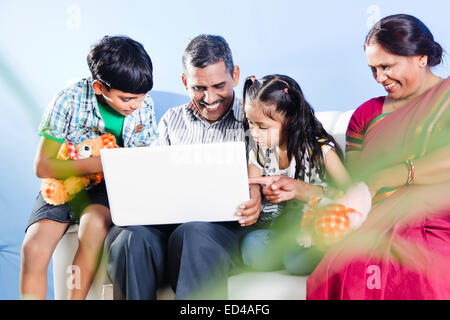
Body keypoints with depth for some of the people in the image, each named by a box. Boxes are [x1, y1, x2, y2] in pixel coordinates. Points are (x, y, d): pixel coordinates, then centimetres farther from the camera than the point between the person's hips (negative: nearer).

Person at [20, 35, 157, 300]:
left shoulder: (145, 106, -5)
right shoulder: (70, 100, -16)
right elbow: (43, 167, -14)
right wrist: (99, 163, -26)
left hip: (109, 189, 1)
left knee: (95, 224, -33)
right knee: (33, 247, -25)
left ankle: (75, 297, -18)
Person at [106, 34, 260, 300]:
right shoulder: (172, 120, 23)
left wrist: (255, 199, -20)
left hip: (227, 225, -3)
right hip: (170, 221, 3)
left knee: (193, 234, -38)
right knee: (134, 238, -31)